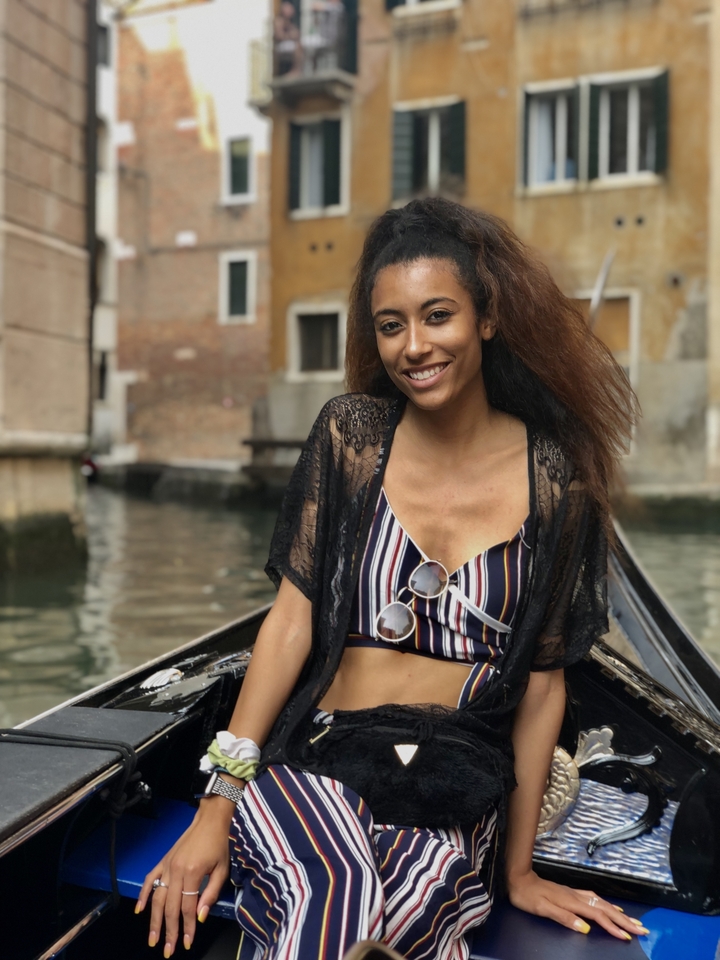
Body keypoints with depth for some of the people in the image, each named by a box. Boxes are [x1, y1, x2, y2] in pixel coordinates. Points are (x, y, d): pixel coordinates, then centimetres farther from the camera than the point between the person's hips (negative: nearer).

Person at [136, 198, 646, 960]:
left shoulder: (556, 482, -3)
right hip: (315, 761, 0)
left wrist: (519, 871, 10)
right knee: (335, 897, -31)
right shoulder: (352, 434, -1)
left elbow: (543, 682, 3)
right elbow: (292, 620, -3)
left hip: (456, 802, 0)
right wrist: (218, 805, -8)